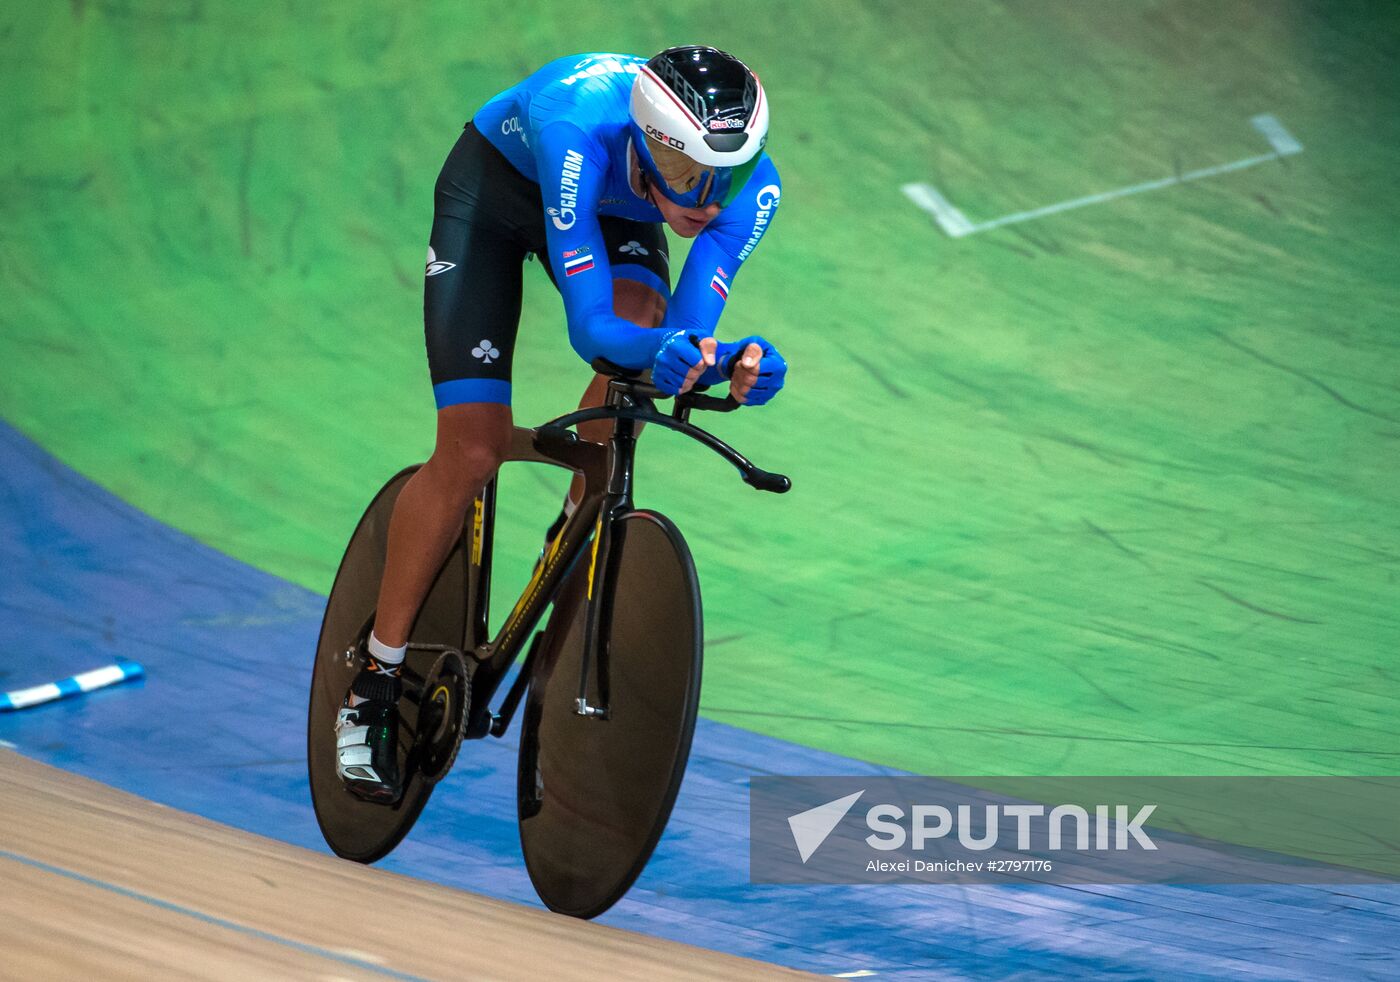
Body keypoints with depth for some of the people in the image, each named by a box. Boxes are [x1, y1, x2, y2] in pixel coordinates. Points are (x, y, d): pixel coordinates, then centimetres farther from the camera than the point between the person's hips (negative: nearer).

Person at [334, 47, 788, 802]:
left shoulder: (752, 186, -34)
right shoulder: (580, 127, -45)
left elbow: (684, 335, -34)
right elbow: (589, 327, -45)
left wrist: (733, 364, -56)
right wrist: (662, 348, -65)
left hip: (613, 209, 4)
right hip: (494, 184, -3)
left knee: (645, 330, -30)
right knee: (473, 448, -13)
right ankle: (375, 679, 3)